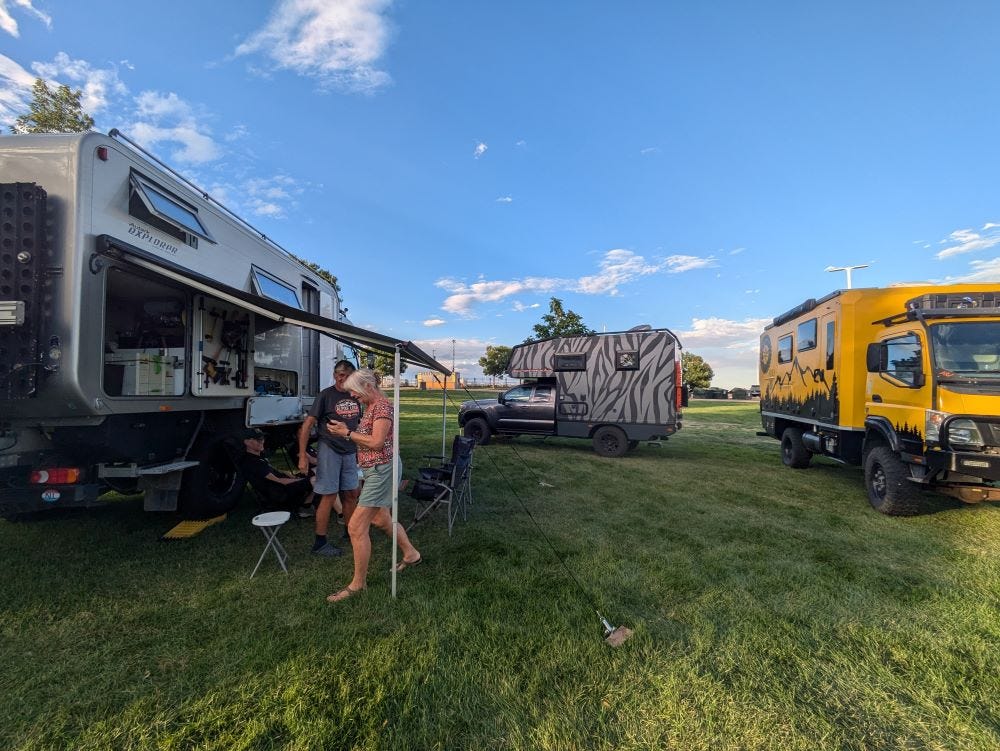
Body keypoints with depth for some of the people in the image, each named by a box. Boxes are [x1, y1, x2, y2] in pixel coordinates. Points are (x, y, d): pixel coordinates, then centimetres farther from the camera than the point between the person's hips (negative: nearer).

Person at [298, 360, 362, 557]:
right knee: (329, 496, -1)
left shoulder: (355, 397, 8)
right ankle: (320, 543, 11)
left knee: (351, 494, 12)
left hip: (350, 452, 6)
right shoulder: (326, 395, -9)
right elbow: (307, 424, -11)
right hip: (329, 450, -6)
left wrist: (360, 450, 17)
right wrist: (302, 455, -16)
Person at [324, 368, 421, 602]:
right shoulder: (370, 406, 11)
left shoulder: (382, 406, -18)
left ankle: (358, 583, 9)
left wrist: (348, 433, -17)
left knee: (356, 527, -6)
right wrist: (345, 431, 2)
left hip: (382, 469, -10)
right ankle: (411, 554, 42)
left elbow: (377, 442, -24)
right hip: (376, 470, 10)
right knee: (381, 519, 24)